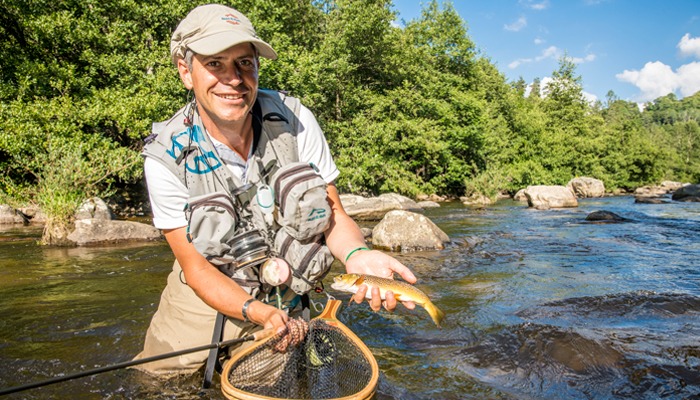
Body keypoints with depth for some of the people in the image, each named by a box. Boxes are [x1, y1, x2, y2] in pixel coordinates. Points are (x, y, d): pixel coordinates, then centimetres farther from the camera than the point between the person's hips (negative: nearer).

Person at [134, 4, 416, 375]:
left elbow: (334, 213, -11)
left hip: (292, 297, 1)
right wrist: (256, 311, -33)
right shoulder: (167, 157, -21)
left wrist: (357, 254, -34)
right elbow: (196, 267, -16)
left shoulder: (296, 120, -18)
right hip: (211, 294, 0)